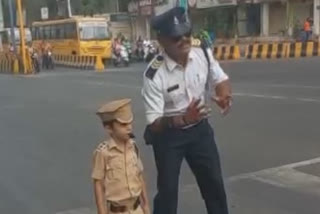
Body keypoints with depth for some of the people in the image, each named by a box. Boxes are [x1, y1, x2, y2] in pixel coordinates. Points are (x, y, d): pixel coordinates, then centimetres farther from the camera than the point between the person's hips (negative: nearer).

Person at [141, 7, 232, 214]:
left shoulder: (203, 54, -15)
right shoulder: (154, 75, -28)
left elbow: (221, 80, 1)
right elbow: (154, 124, -26)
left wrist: (225, 96, -24)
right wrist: (183, 119, -45)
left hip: (200, 128, 4)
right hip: (168, 135, -4)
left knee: (214, 183, 14)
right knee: (168, 189, 2)